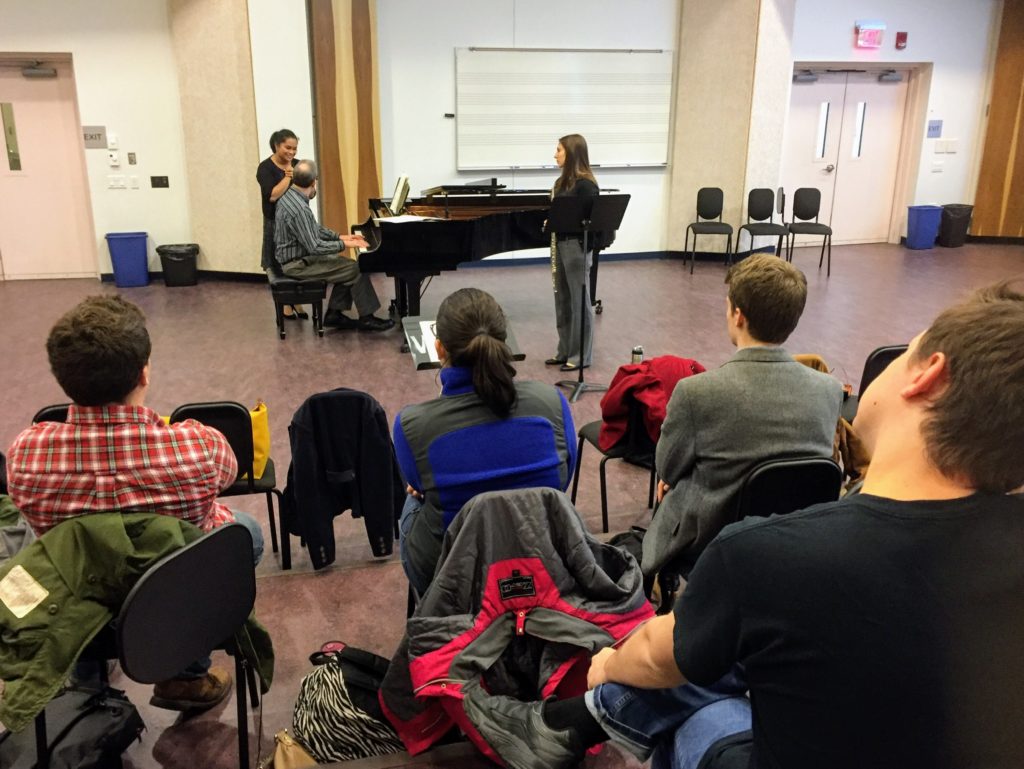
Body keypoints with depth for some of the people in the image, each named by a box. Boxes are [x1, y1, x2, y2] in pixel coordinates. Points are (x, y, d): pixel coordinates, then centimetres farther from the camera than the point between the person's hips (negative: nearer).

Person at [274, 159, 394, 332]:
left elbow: (313, 229, 16)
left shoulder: (291, 196, 5)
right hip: (297, 264, -10)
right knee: (356, 270, -11)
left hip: (298, 255, 10)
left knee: (347, 265, 14)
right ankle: (367, 318, 1)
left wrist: (340, 237, 10)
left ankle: (334, 314, 14)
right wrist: (343, 244, -17)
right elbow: (315, 247, -27)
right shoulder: (299, 209, -27)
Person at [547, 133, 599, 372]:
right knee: (562, 299, 14)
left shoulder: (585, 184, -14)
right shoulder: (562, 182, 13)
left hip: (577, 245, -9)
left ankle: (581, 356, 8)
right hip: (561, 243, 9)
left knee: (579, 300, -1)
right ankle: (565, 351, 24)